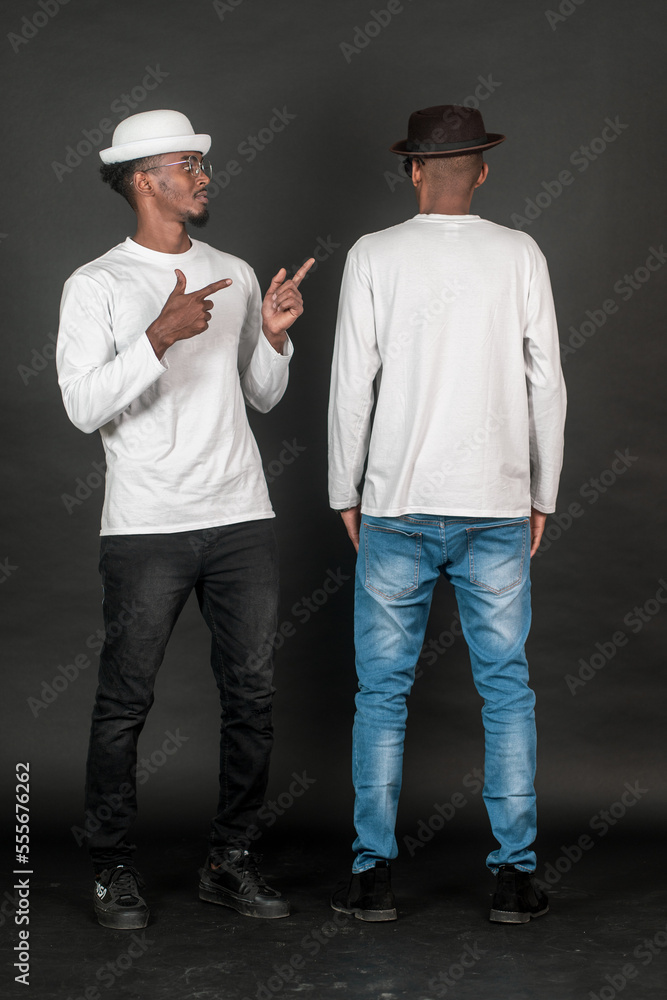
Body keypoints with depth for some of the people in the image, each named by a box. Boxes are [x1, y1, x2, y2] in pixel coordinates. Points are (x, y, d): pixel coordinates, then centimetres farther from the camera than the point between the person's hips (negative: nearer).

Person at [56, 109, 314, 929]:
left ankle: (230, 861, 19)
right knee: (125, 700, 1)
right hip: (146, 526, -4)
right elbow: (83, 406, -12)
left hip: (241, 519, 5)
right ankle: (113, 869, 16)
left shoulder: (234, 275, 14)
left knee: (252, 694, 6)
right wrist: (161, 335, -22)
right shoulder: (96, 285, -1)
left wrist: (274, 335, 0)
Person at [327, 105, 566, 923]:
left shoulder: (373, 256, -2)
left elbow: (351, 386, -3)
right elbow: (546, 385, 2)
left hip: (396, 507, -1)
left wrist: (346, 493, 8)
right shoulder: (520, 255, 2)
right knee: (506, 688, 8)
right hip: (497, 506, 1)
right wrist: (541, 496, 11)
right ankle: (514, 876, 10)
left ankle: (373, 874, 10)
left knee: (382, 690, 7)